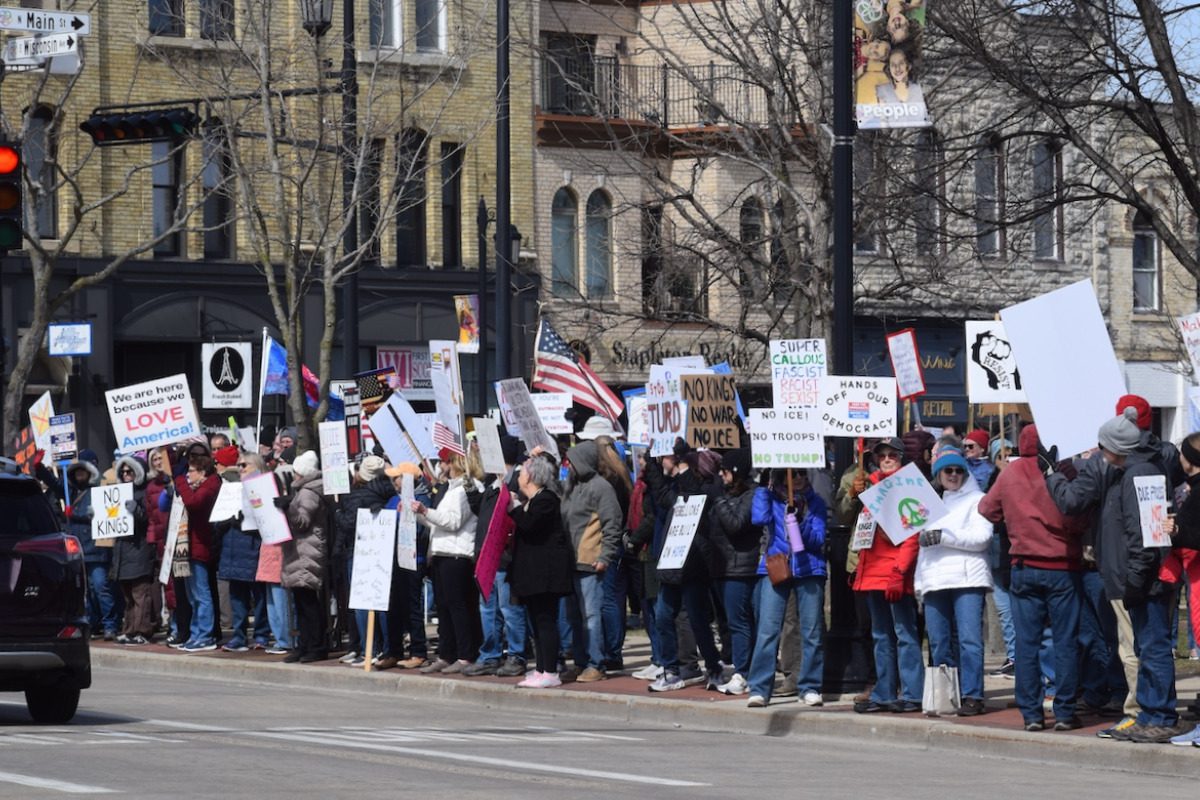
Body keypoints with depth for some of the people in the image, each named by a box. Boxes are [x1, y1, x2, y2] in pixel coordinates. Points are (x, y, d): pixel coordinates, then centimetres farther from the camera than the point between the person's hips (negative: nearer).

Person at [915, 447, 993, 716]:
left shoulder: (976, 500, 8)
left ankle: (972, 696, -13)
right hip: (935, 581, 6)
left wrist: (944, 536, -11)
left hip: (967, 579, -6)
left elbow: (982, 538, -5)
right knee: (939, 644, 3)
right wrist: (919, 582, 17)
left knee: (969, 640, -13)